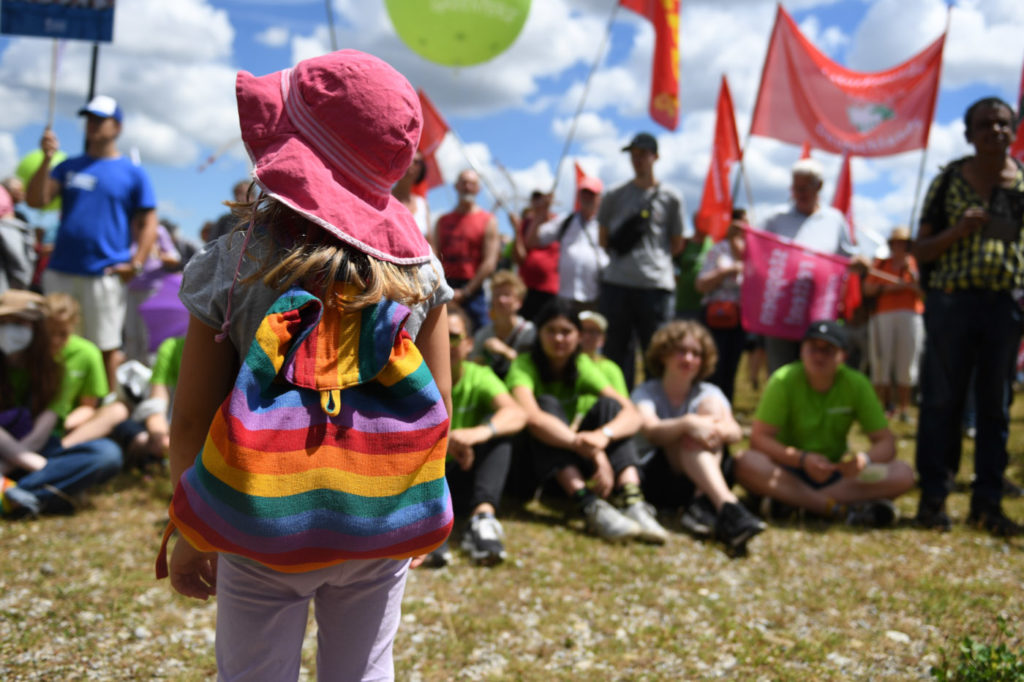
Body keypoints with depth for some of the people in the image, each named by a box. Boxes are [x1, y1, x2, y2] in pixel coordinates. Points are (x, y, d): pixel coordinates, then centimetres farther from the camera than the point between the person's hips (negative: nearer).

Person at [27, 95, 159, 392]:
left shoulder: (133, 174, 6)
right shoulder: (69, 167, 15)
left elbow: (147, 223, 3)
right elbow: (36, 201, 4)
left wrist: (136, 264, -9)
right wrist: (46, 160, -9)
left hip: (106, 276, -3)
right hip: (60, 272, 4)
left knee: (105, 348, 0)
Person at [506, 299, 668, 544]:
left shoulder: (583, 365, -2)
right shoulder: (524, 365, -14)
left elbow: (632, 415, -17)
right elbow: (531, 417, -37)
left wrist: (603, 435, -41)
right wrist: (591, 450, -47)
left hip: (577, 461, 4)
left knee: (607, 404, -18)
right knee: (547, 404, -29)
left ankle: (633, 502, -38)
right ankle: (590, 506, -46)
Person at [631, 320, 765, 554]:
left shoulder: (709, 393, 14)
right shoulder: (645, 393, 5)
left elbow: (736, 432, -9)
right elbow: (651, 431, -20)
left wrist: (721, 430, -35)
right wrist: (687, 423, -40)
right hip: (654, 477, -3)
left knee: (712, 404, -18)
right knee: (691, 436, -29)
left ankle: (703, 505, -39)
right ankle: (728, 507, -55)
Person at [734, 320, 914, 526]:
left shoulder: (856, 384, -3)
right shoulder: (784, 380, -10)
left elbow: (886, 442, -4)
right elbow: (759, 438, -16)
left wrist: (864, 458, -27)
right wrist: (802, 459, -31)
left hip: (837, 473, 3)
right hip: (789, 472, -3)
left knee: (904, 474, -21)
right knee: (746, 464, -34)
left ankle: (794, 502, -32)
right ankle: (841, 509, -36)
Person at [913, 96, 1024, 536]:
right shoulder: (949, 181, 4)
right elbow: (920, 251, 4)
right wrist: (958, 231, -14)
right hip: (952, 299, -2)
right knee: (941, 401, 1)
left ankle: (987, 502, 14)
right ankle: (933, 498, 9)